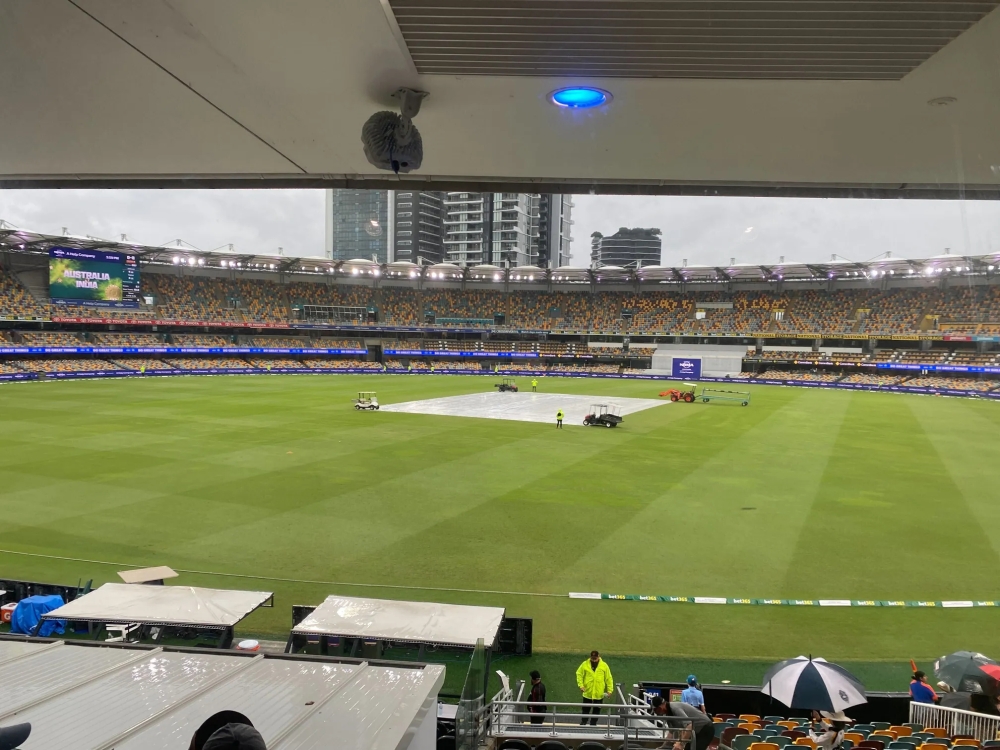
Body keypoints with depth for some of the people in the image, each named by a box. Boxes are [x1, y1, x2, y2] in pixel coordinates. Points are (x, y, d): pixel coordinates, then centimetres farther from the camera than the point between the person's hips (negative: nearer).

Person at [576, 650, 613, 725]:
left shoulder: (604, 665, -3)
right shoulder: (585, 664, -4)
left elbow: (608, 678, 1)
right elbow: (579, 674, 1)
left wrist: (609, 690, -2)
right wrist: (581, 685, -10)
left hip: (599, 693, 0)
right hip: (587, 693, 0)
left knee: (596, 710, 10)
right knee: (586, 709, 11)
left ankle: (593, 724, 24)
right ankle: (583, 723, 26)